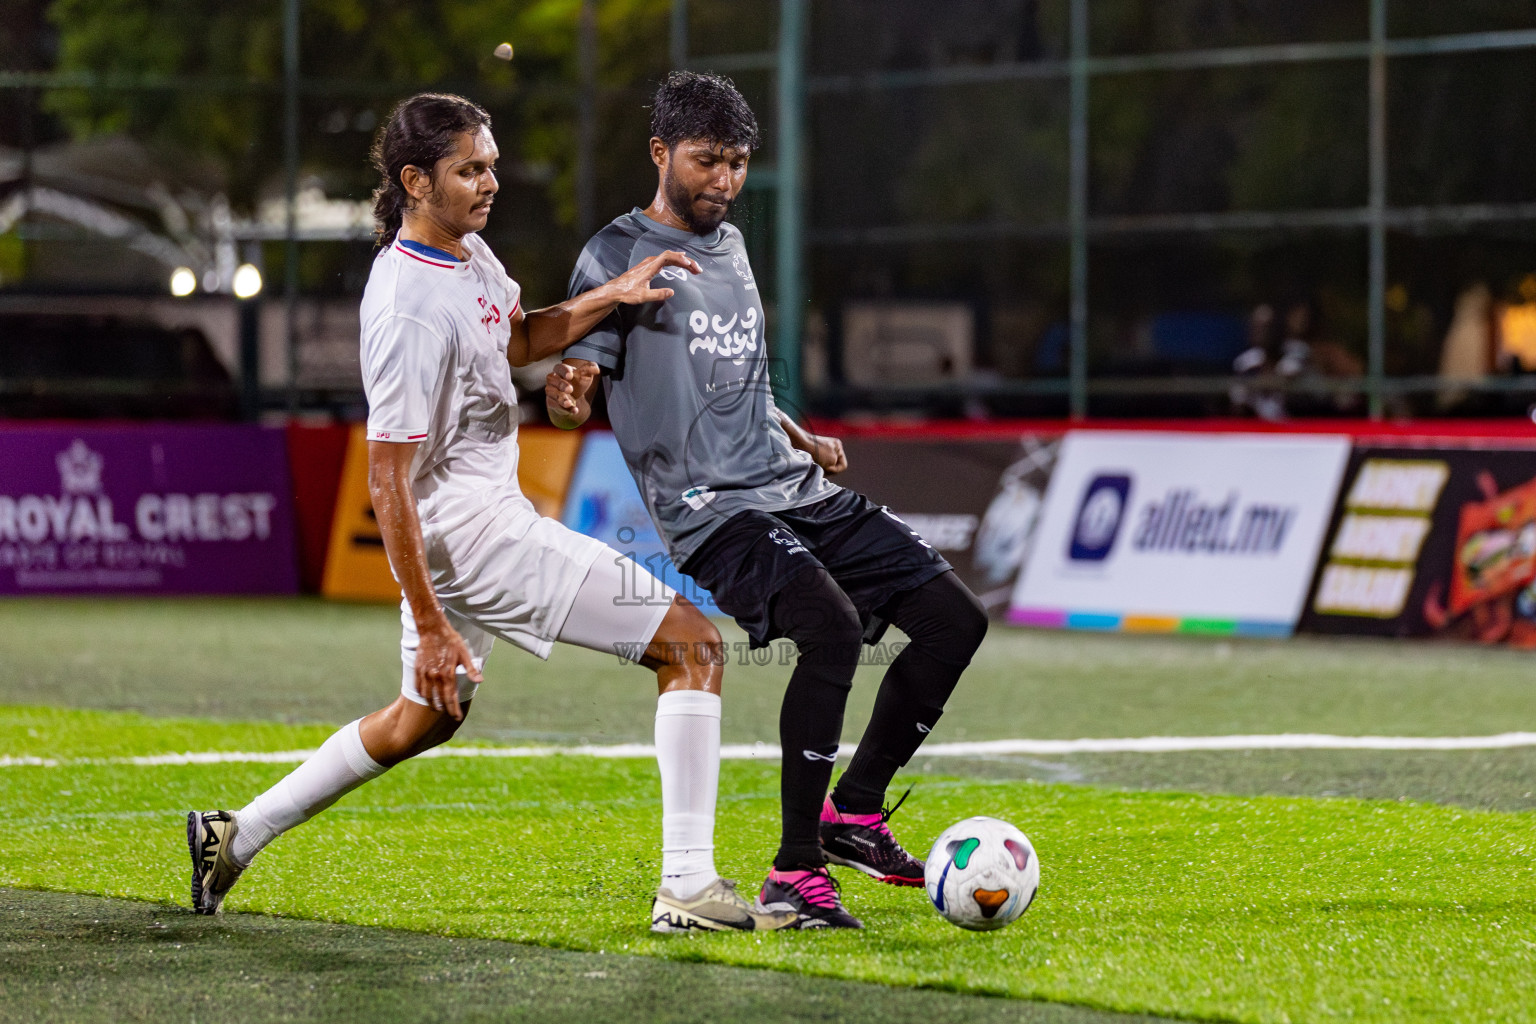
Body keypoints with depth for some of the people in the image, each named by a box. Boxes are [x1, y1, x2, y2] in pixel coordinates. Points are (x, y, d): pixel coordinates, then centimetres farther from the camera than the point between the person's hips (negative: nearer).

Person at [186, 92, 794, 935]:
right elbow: (387, 484, -22)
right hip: (471, 526, -10)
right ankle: (688, 888, -13)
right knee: (688, 642, -10)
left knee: (426, 717, 28)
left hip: (470, 523, 10)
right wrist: (431, 628, -21)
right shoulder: (411, 312, -24)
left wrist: (612, 296, 7)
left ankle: (236, 835, 34)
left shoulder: (463, 251, 5)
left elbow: (519, 339, 25)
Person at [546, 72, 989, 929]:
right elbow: (573, 387, -12)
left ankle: (855, 813, 13)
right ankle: (795, 874, -23)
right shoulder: (619, 255, -4)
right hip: (712, 509, -8)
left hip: (799, 494, 8)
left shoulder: (731, 245, 19)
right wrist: (568, 394, -34)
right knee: (834, 629, -31)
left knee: (957, 617, 2)